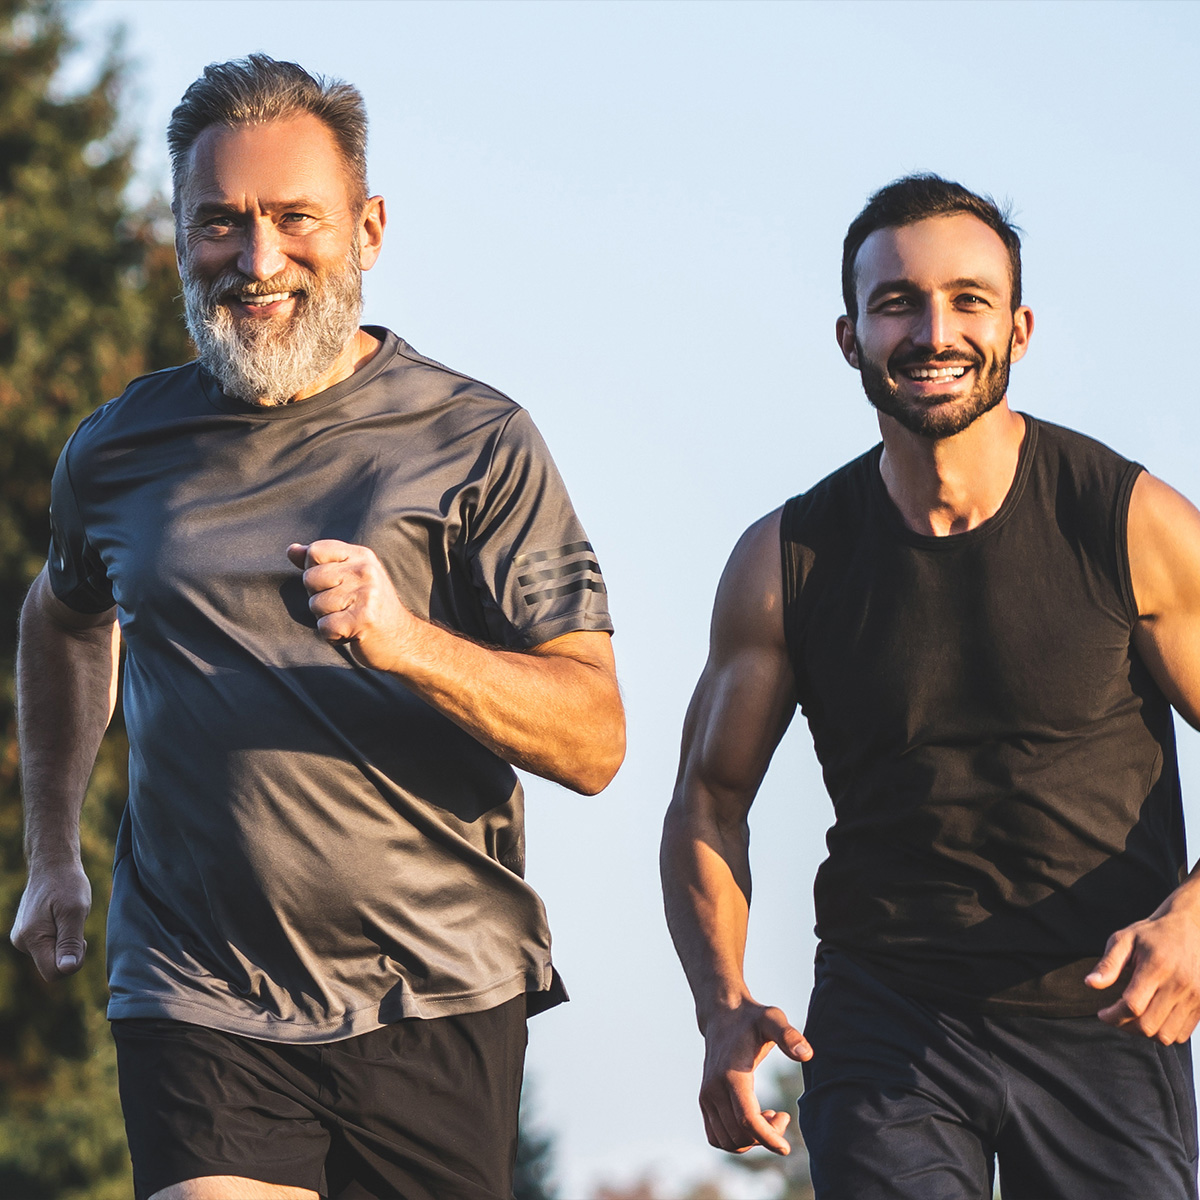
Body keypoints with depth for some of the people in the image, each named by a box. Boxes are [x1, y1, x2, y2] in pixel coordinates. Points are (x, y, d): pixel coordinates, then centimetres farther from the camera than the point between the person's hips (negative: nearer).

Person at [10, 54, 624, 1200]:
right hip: (197, 1005, 1)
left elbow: (594, 741, -8)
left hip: (436, 1000, -1)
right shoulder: (117, 451, 7)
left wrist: (404, 640, -23)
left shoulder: (475, 443, -2)